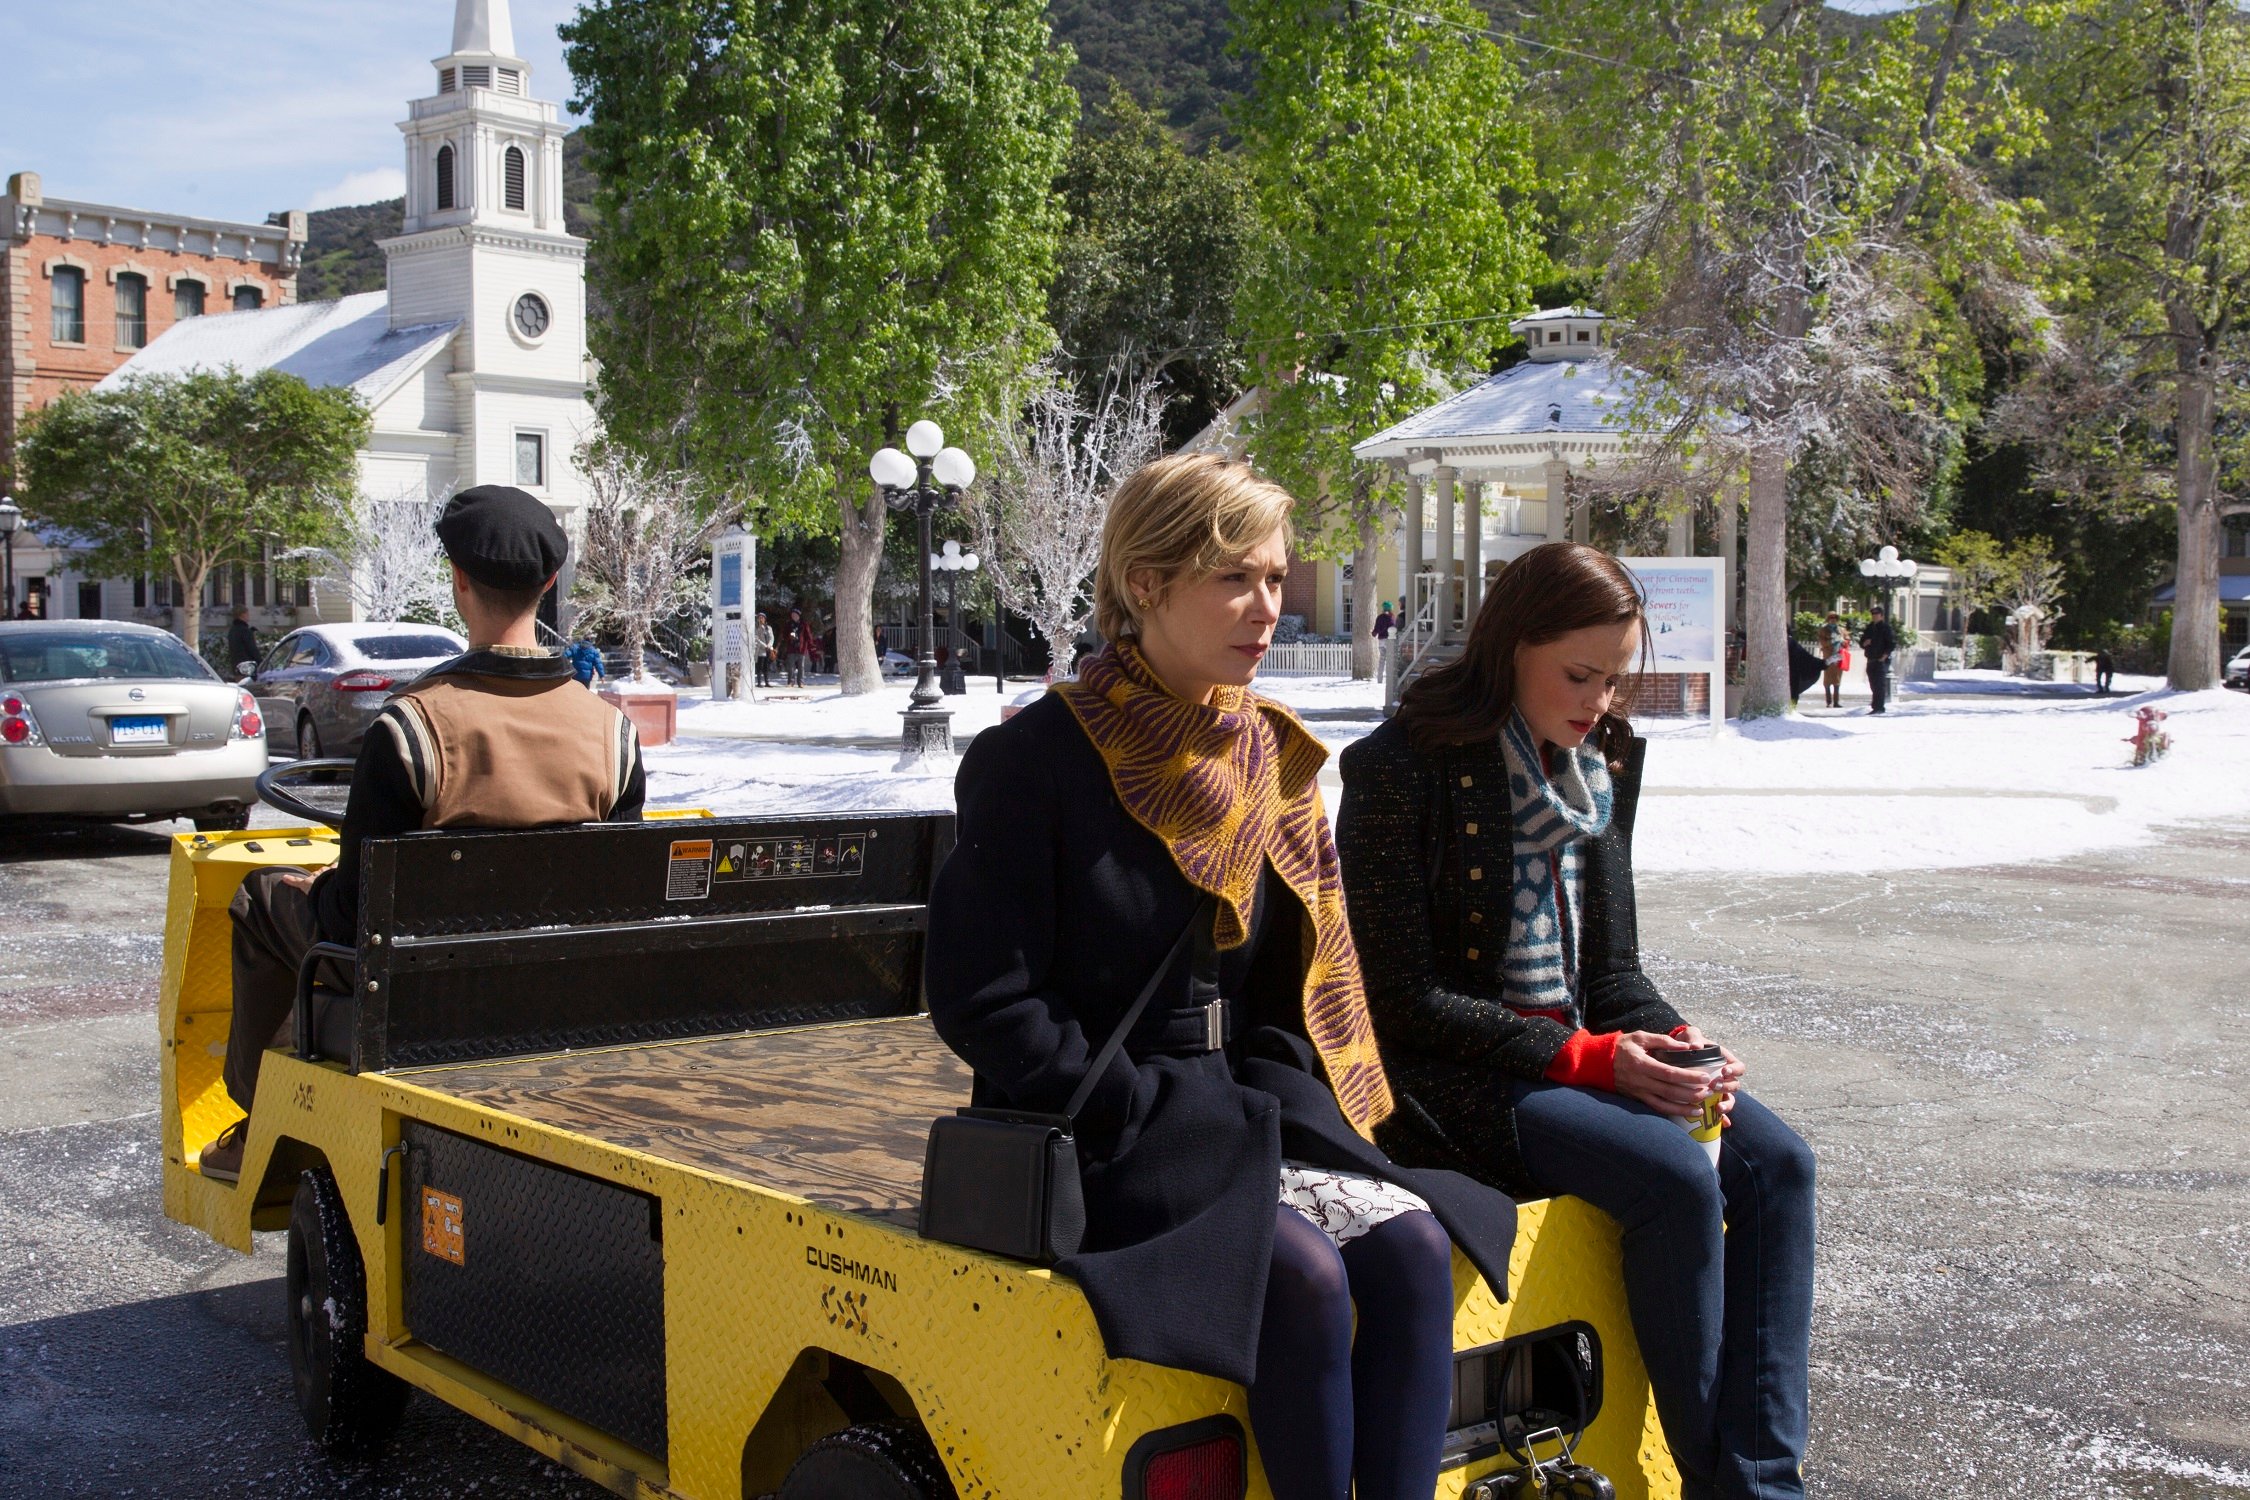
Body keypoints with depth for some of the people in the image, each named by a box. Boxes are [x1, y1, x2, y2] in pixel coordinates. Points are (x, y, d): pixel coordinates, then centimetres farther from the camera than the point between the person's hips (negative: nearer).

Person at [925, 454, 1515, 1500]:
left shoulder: (1272, 756, 9)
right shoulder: (1032, 761, -10)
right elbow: (985, 1004, -12)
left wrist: (1266, 1106, -3)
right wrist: (1163, 1115, -15)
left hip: (1244, 1116, 6)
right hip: (1095, 1139, -5)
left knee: (1412, 1244, -19)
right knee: (1303, 1270, -27)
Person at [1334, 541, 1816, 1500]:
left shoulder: (1603, 764, 9)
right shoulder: (1401, 770, -13)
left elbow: (1611, 966, 13)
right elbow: (1403, 999, -15)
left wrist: (1667, 1039, -9)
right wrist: (1585, 1059, -20)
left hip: (1585, 1048, 7)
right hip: (1445, 1079, -7)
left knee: (1775, 1160, -13)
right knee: (1677, 1177, -25)